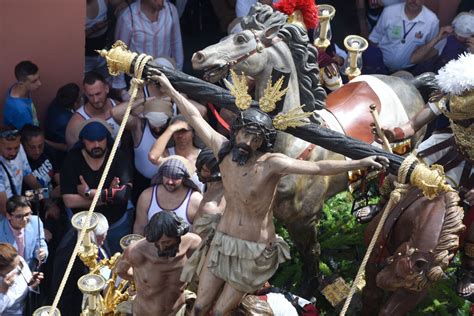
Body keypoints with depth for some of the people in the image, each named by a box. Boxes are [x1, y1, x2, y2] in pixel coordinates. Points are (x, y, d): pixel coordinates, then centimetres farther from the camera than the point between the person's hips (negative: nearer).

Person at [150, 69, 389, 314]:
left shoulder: (271, 164, -21)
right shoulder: (224, 150, -8)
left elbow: (319, 168, -27)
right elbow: (195, 117, 2)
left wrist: (360, 163, -35)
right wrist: (169, 88, 11)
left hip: (255, 251, -4)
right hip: (223, 241, 4)